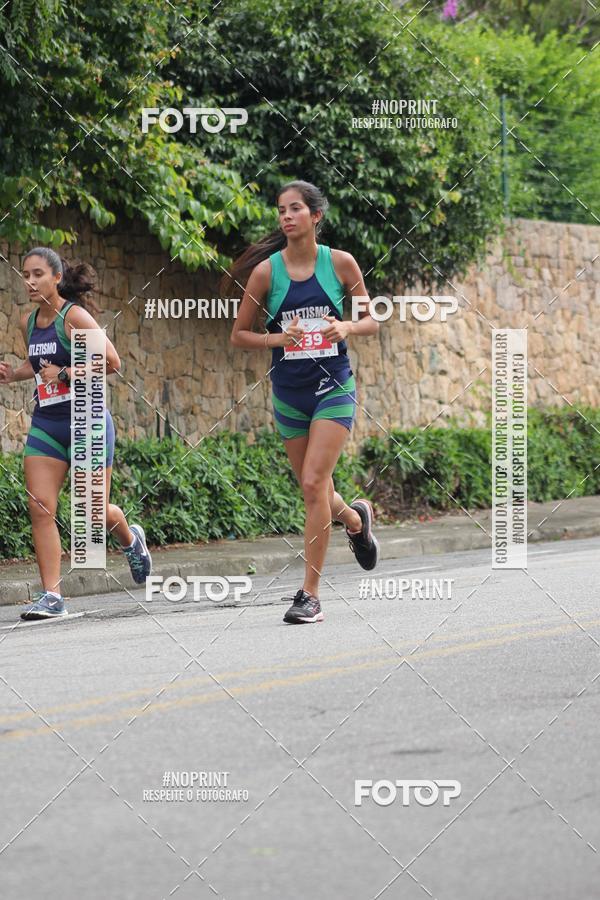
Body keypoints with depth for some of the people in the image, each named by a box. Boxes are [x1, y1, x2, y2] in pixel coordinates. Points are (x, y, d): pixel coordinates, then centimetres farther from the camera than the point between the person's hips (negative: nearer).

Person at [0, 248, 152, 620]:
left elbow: (112, 362, -17)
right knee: (40, 508, -8)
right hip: (46, 424, 6)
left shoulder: (74, 316, -13)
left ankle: (131, 539, 38)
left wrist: (66, 374, -21)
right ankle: (51, 596, -6)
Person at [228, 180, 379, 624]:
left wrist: (346, 328, -15)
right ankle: (356, 518, 47)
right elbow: (239, 335, 3)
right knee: (317, 492, 9)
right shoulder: (266, 270, -3)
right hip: (289, 392, 2)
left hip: (334, 387, -2)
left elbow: (372, 321, 7)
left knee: (314, 484, -15)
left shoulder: (340, 263, -3)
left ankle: (310, 595, -9)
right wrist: (278, 338, -15)